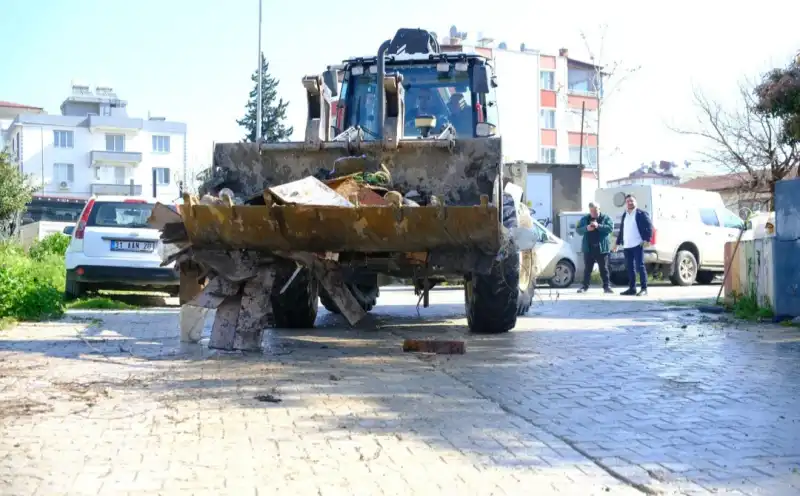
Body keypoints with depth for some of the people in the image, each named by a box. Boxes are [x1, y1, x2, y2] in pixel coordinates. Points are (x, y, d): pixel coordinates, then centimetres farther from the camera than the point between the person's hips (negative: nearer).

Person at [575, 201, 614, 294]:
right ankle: (585, 286, 12)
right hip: (588, 248, 2)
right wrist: (586, 228, -17)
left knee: (604, 269, 3)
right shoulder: (584, 219, 9)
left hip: (602, 248, -2)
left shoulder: (606, 218, 3)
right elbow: (578, 229, 3)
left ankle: (606, 286, 8)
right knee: (587, 269, 7)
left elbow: (610, 228, -11)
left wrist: (598, 226, -22)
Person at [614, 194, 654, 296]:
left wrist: (646, 239, -15)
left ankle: (644, 289, -5)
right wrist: (618, 242, 19)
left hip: (637, 245, -7)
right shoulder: (624, 215, 17)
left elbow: (649, 226, -7)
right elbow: (621, 230, 22)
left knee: (640, 266, -8)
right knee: (629, 267, 9)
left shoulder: (641, 213, -3)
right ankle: (632, 288, 16)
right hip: (627, 246, 7)